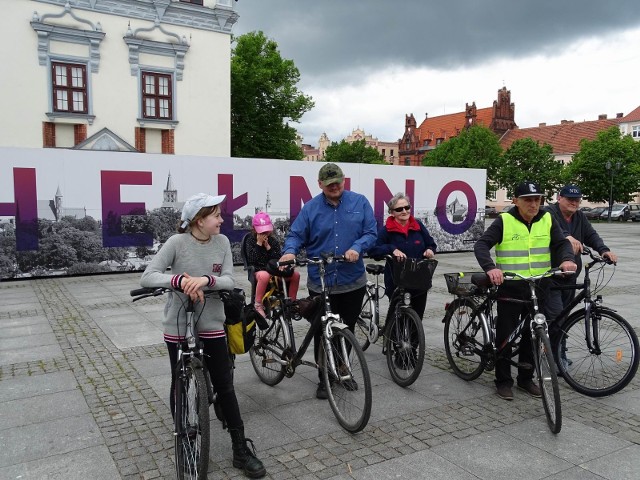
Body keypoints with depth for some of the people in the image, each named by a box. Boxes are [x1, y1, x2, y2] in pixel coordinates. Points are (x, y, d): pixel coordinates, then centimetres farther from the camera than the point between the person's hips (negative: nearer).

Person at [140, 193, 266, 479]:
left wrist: (206, 279, -29)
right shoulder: (177, 242, -12)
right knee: (181, 386, 13)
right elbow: (147, 277, -17)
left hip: (211, 325, 2)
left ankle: (241, 450, 17)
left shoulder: (222, 242, -3)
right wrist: (178, 279, -34)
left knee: (225, 387, 6)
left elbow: (229, 280, -9)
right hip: (178, 326, -2)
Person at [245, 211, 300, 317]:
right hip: (259, 271, -4)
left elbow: (279, 259, -1)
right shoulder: (251, 242, 4)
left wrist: (267, 246, -11)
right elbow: (251, 260, -12)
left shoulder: (274, 241, 10)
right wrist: (259, 244, -13)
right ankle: (258, 305, -28)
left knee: (296, 274, -20)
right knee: (264, 275, -42)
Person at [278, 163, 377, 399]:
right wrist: (290, 251, -23)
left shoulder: (360, 202, 0)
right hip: (320, 283, -1)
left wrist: (357, 248, -21)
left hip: (353, 282, 1)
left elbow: (371, 233, -2)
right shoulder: (311, 207, -1)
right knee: (322, 333, 5)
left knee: (347, 330, 16)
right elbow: (295, 235, -2)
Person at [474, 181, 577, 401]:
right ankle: (503, 381, 17)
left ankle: (526, 378, 28)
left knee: (532, 334, 12)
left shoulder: (547, 220, 4)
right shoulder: (504, 221, -8)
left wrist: (567, 259, -24)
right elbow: (481, 245, -15)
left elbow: (562, 243, 0)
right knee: (506, 335, 4)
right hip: (510, 287, -3)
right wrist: (490, 268, -33)